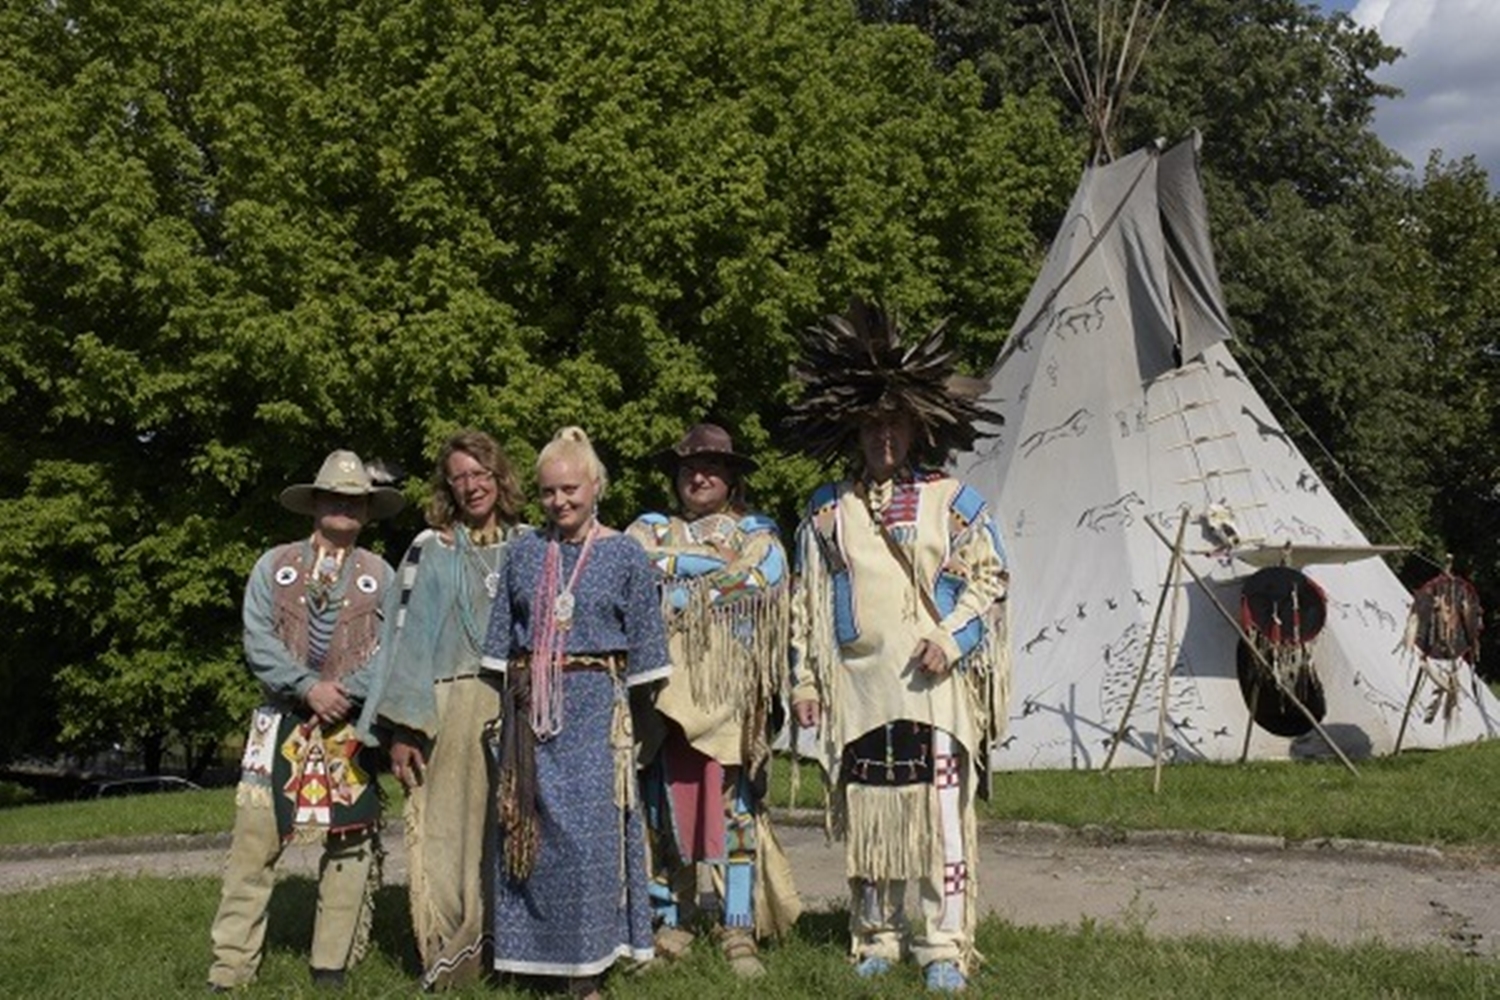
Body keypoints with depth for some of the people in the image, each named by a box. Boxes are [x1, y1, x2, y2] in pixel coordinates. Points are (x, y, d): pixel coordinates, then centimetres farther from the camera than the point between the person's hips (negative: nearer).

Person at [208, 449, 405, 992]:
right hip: (281, 722, -1)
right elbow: (258, 643, -2)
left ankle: (332, 965, 15)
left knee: (350, 843, 4)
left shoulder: (380, 575, 7)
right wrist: (309, 687, -14)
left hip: (351, 727, 1)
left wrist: (346, 693, -15)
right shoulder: (273, 566, 7)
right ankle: (230, 968, 2)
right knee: (254, 840, -6)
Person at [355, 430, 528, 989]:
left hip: (519, 710, 2)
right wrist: (401, 730, -6)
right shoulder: (430, 549, 6)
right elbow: (406, 634, 1)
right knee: (450, 831, -2)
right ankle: (450, 958, 6)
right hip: (451, 709, -2)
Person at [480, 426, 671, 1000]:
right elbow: (504, 642, 13)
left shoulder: (625, 555, 1)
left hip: (595, 705, -3)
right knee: (535, 830, 5)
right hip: (532, 709, 3)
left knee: (588, 831, -3)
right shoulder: (524, 553, 8)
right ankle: (539, 952, 17)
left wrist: (633, 715, 0)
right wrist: (510, 707, 8)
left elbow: (643, 649, 4)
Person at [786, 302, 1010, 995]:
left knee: (941, 807, -7)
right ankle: (876, 940, 18)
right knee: (865, 809, 5)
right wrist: (804, 680, 8)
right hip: (857, 682, 2)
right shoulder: (828, 512, 12)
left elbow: (988, 577, 4)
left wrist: (951, 639, -11)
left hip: (934, 681, -2)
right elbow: (805, 602, 13)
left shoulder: (952, 502, 7)